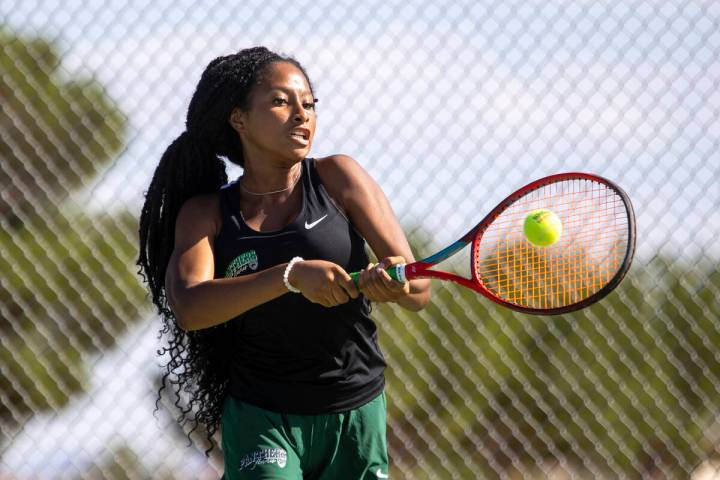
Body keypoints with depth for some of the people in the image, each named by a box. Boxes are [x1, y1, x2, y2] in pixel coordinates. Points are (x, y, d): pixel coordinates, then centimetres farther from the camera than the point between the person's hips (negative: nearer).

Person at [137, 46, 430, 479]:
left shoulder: (336, 178, -3)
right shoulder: (206, 214, -2)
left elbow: (419, 290, -7)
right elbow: (188, 308, -21)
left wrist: (395, 284, -32)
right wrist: (292, 275, -34)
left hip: (356, 417, 1)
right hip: (261, 422, -1)